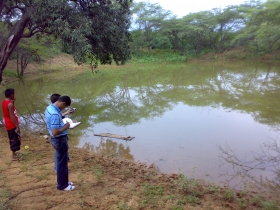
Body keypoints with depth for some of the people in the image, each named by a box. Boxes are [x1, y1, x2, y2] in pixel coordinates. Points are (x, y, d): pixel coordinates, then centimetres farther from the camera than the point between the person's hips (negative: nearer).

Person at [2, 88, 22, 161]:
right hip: (12, 125, -9)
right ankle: (14, 156, 11)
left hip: (8, 124, 9)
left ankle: (14, 152, 36)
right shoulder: (10, 104, -25)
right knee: (15, 139, 3)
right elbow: (12, 116, -25)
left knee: (12, 139, 22)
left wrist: (13, 102, 3)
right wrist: (17, 126, -21)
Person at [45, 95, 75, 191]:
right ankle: (62, 185, 21)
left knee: (62, 161, 22)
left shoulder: (49, 107, 3)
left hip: (57, 139, 10)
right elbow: (55, 132, -31)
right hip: (60, 140, -10)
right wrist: (65, 127, -16)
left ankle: (63, 181, 36)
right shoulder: (55, 114, -30)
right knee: (62, 163, 6)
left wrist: (63, 123, 8)